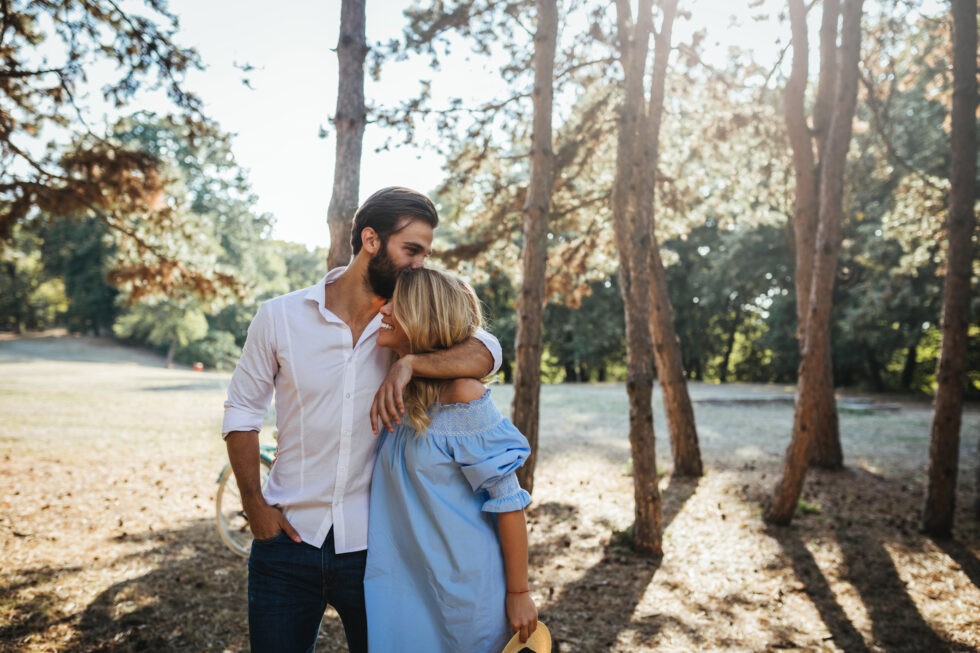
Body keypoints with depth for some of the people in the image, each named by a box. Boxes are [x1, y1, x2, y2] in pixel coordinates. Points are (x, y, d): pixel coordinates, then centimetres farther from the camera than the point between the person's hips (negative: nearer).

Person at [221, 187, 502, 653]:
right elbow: (242, 411, 3)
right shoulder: (280, 316, -4)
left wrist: (410, 363, -33)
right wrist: (254, 505, -4)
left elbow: (486, 352, -17)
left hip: (373, 545, 1)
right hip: (288, 540, -1)